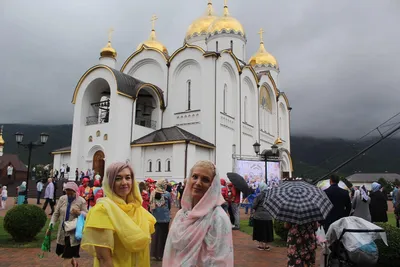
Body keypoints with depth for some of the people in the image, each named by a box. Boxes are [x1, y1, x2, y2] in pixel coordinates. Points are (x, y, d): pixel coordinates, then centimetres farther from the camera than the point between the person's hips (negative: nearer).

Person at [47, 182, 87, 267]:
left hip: (74, 232, -4)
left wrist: (79, 212, -25)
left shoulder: (81, 201, -8)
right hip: (63, 231, 5)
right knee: (63, 253, 19)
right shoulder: (62, 199, 0)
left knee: (67, 256, -1)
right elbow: (56, 213, 3)